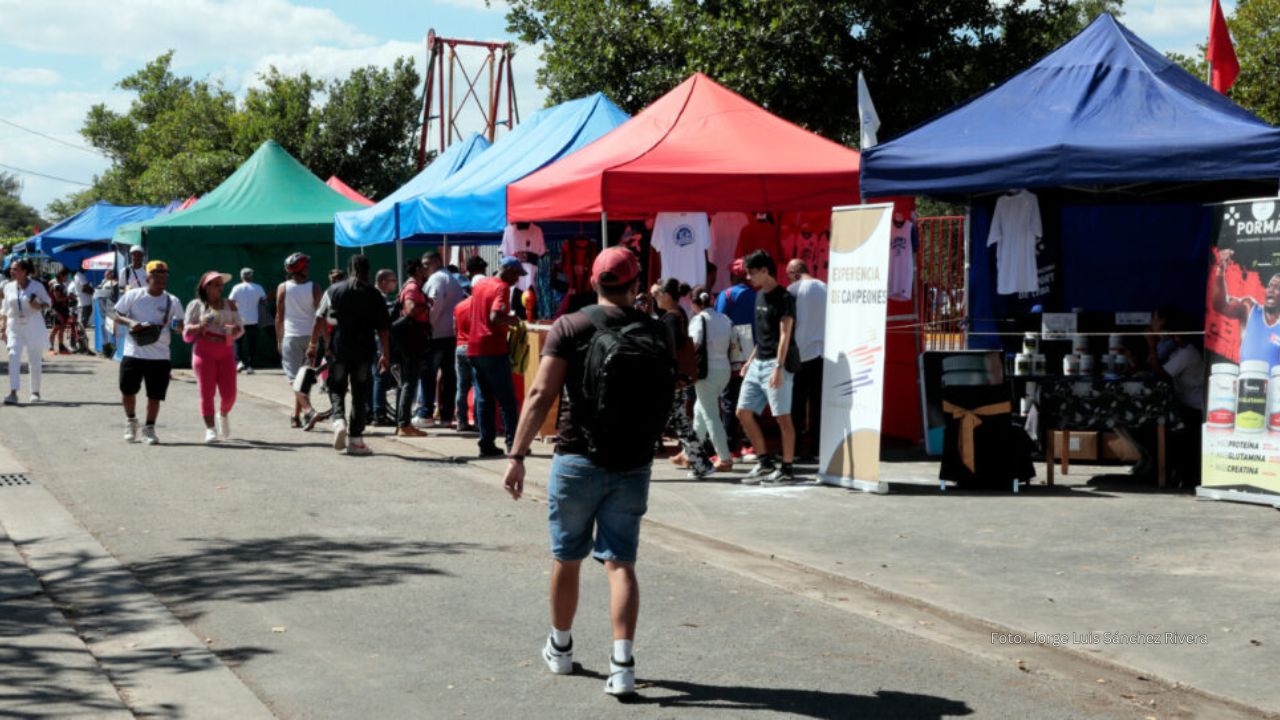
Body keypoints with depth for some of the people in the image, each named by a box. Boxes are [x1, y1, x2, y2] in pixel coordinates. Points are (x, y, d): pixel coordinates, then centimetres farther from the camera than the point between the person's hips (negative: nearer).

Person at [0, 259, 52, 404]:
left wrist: (39, 305, -16)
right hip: (15, 327, 2)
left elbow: (48, 302, 5)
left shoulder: (36, 286, -4)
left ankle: (35, 392, 23)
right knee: (13, 356, -16)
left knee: (35, 361, 5)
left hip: (34, 327, -2)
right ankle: (13, 393, -21)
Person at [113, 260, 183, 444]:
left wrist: (178, 326, -20)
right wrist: (130, 322, -16)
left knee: (155, 394, 1)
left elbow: (180, 327, 4)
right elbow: (117, 317, 5)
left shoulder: (173, 302, 2)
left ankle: (149, 429, 17)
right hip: (133, 352, 0)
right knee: (127, 390, 4)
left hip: (160, 355, 1)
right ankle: (130, 421, 30)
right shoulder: (133, 296, 0)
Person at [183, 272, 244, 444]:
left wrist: (233, 331, -10)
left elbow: (240, 327, 13)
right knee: (207, 392, -10)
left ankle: (223, 415, 28)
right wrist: (200, 327, -14)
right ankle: (210, 429, -8)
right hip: (204, 351, -2)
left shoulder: (230, 305, 15)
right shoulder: (196, 305, 7)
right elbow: (187, 334, 6)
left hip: (226, 352, 2)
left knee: (229, 393, -3)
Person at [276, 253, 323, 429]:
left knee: (295, 378, -5)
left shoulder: (283, 288, -2)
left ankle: (308, 410, -26)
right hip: (310, 336, 2)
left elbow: (279, 317, 0)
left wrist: (279, 340, 9)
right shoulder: (314, 288, -1)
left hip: (291, 337, -2)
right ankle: (296, 416, 18)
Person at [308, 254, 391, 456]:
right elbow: (383, 329, 0)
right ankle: (355, 439, 6)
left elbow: (320, 320, 2)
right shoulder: (374, 295, 2)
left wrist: (313, 345, 10)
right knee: (360, 394, 6)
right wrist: (385, 354, 7)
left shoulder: (334, 291, 4)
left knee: (336, 389, 12)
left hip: (339, 349, 0)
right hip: (365, 351, 0)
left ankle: (339, 420, -16)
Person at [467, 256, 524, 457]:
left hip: (474, 348, 7)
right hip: (494, 349, -7)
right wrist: (511, 320, -7)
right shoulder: (502, 288, -11)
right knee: (507, 399, -1)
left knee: (483, 398, 9)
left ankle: (486, 444, 5)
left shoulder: (479, 284, 14)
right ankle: (513, 443, -2)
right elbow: (495, 317, -25)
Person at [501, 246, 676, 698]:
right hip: (634, 467, 2)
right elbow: (663, 401, 10)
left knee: (567, 559, 15)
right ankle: (622, 664, -9)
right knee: (620, 562, 3)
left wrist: (518, 455, -12)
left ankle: (560, 649, 31)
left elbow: (541, 394, -13)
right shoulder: (657, 333, 3)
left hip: (578, 460, -2)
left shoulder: (571, 328, -6)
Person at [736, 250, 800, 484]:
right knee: (743, 412, 7)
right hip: (758, 363, 9)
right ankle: (765, 463, 14)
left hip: (775, 364, -9)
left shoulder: (783, 297, -10)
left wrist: (778, 367, -23)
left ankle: (787, 468, 3)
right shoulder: (760, 296, 15)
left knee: (782, 417, -4)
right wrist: (750, 360, 20)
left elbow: (784, 335, -16)